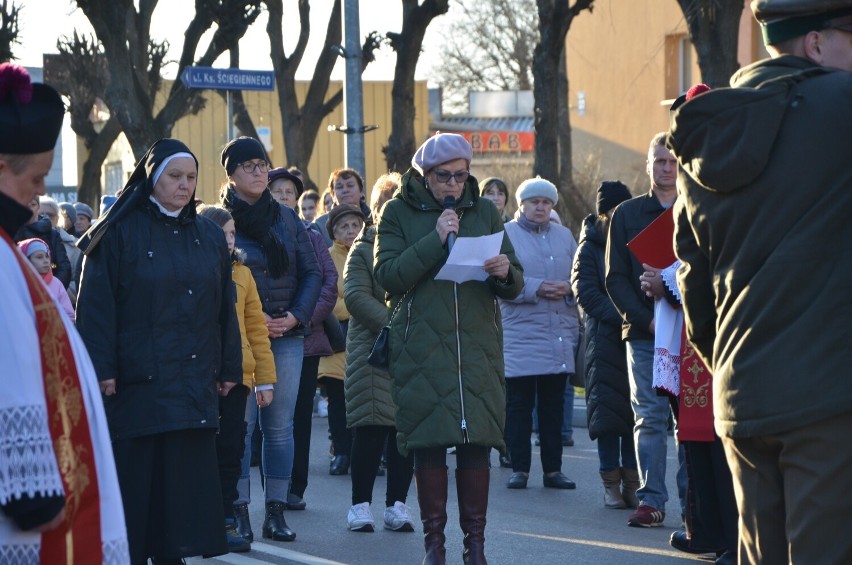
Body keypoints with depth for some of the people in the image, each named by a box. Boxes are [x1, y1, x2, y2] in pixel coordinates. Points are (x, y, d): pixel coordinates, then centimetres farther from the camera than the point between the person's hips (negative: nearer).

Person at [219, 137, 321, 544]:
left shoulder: (287, 219, 11)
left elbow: (311, 271, 10)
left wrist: (296, 315, -4)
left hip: (287, 335, 4)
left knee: (280, 426, 4)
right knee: (240, 424, -4)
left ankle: (276, 513, 7)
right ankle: (240, 513, 0)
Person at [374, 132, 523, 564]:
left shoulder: (484, 212, 12)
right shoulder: (399, 212, 4)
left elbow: (514, 285, 12)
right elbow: (388, 276, -8)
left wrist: (505, 273, -12)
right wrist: (435, 240, -16)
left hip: (478, 346, 2)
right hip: (421, 346, -2)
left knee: (477, 443, -1)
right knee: (428, 443, -2)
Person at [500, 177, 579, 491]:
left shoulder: (564, 236, 17)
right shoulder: (506, 234, 2)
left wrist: (567, 287, -8)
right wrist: (535, 288, -18)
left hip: (560, 334, 4)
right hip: (520, 334, -4)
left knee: (553, 405, 6)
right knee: (519, 404, -3)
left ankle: (553, 469, 10)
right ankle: (519, 468, 3)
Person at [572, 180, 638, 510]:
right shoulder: (590, 247, 4)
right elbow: (585, 292, -6)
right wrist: (620, 315, -17)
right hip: (605, 338, -3)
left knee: (635, 407, 1)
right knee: (607, 408, -4)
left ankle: (631, 482, 6)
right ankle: (612, 483, 2)